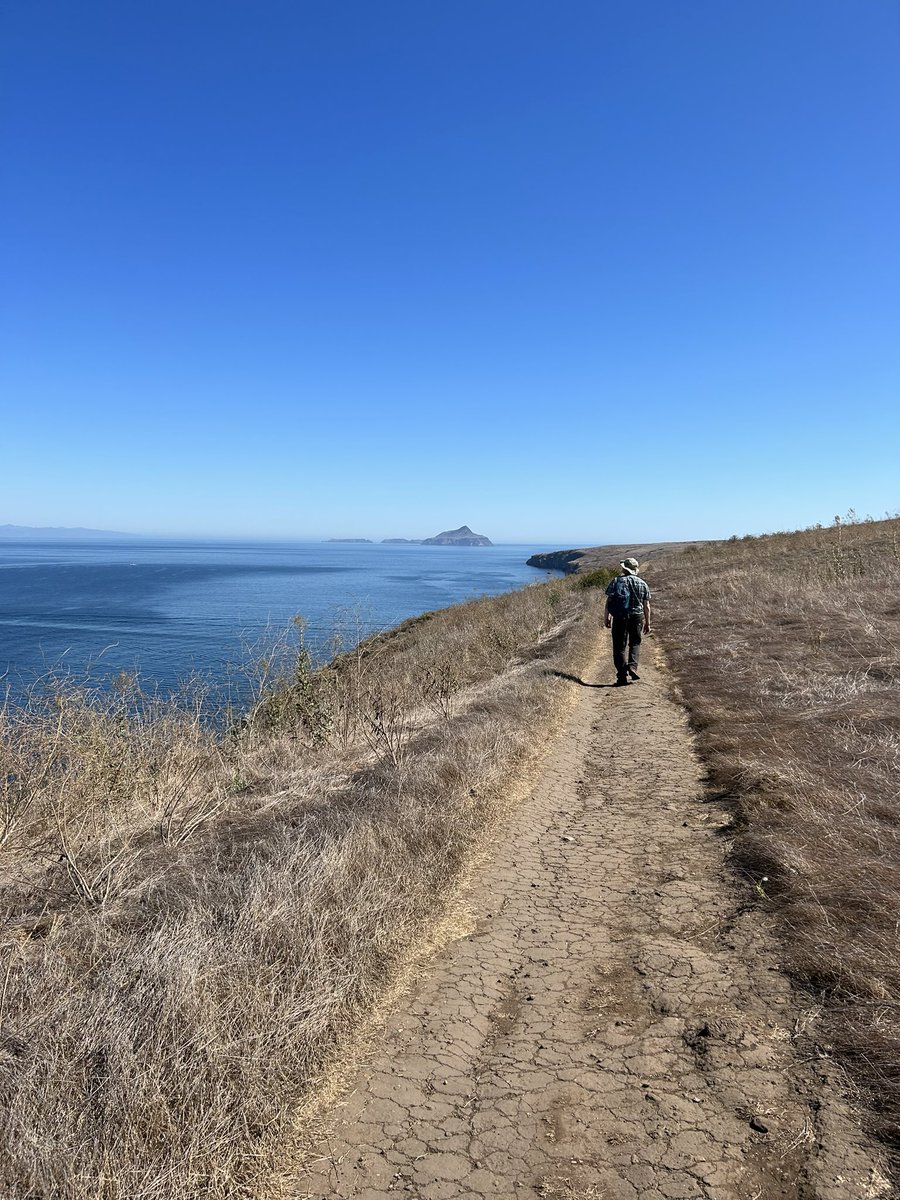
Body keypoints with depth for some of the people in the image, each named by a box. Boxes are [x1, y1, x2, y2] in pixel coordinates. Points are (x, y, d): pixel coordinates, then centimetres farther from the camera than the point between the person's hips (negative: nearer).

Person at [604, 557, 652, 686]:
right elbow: (646, 606, 7)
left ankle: (622, 677, 2)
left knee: (619, 647, 4)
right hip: (637, 617, 2)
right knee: (635, 643, 18)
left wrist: (606, 618, 3)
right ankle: (632, 666, -5)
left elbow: (608, 602, -4)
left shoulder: (616, 581, 1)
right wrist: (647, 623, 13)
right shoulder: (642, 584, 7)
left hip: (619, 618, -1)